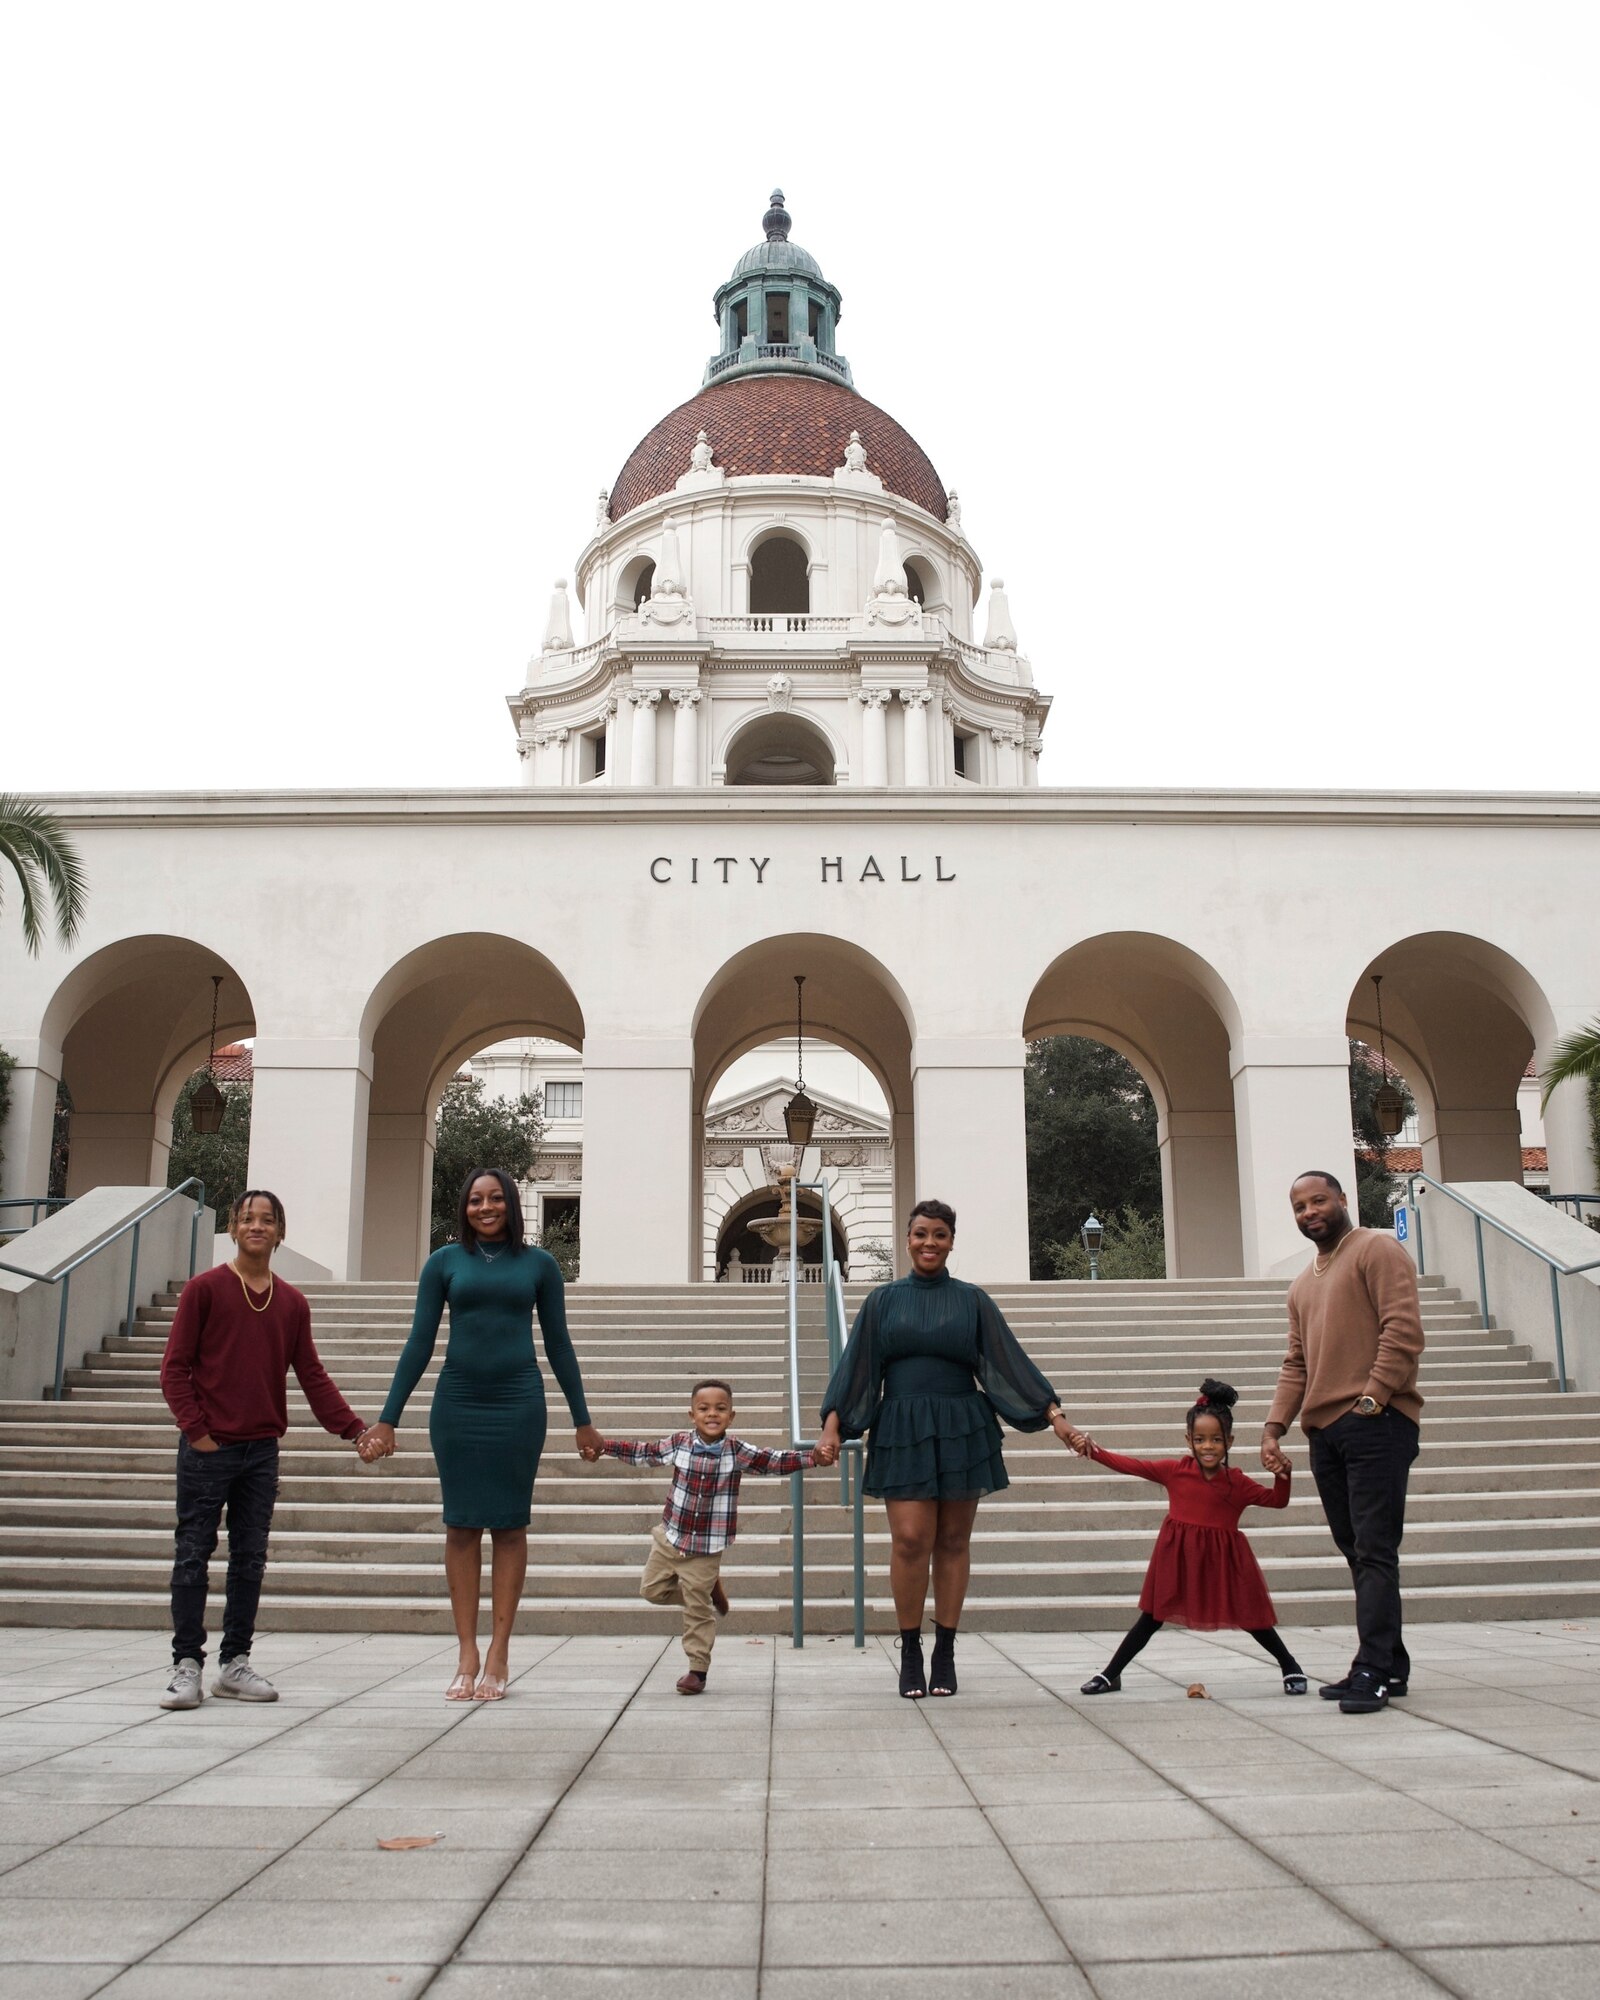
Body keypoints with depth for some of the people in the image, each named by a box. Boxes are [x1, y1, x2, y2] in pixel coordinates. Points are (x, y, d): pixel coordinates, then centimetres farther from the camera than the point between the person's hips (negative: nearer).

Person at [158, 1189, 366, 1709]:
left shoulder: (292, 1302, 8)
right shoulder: (204, 1288, -2)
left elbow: (312, 1375, 9)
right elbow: (175, 1367, -3)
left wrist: (354, 1428, 0)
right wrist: (197, 1431, -12)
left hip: (262, 1450, 4)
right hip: (208, 1449, -4)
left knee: (250, 1560, 8)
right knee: (193, 1557, 1)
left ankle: (235, 1663, 17)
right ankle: (187, 1665, 9)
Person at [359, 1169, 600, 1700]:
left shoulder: (538, 1264, 4)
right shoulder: (444, 1262, 4)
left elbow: (558, 1346, 9)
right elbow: (419, 1344, 6)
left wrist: (582, 1419, 11)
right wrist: (387, 1418, 3)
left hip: (519, 1404, 0)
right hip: (457, 1404, 1)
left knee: (510, 1526, 4)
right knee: (461, 1526, 4)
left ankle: (498, 1654, 11)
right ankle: (466, 1656, 11)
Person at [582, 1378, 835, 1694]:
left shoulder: (738, 1451, -11)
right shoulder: (678, 1443, -6)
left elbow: (776, 1461, -11)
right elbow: (641, 1453, 5)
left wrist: (813, 1457, -24)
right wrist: (601, 1446, 1)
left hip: (706, 1547, -3)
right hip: (670, 1536, 3)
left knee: (698, 1610, 1)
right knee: (652, 1589, 14)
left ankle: (698, 1669, 17)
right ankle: (709, 1590, 32)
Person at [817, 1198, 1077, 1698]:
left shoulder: (972, 1301, 6)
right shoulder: (883, 1300, 7)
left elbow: (1010, 1361, 4)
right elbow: (854, 1367, 4)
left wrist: (1053, 1415, -4)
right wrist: (832, 1426, -7)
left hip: (961, 1429, 1)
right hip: (902, 1430, -1)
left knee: (953, 1541, 4)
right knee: (910, 1539, -9)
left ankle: (945, 1652, 15)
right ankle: (909, 1652, 7)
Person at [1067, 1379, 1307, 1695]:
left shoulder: (1236, 1482, -4)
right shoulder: (1174, 1471, -6)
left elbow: (1277, 1500, 2)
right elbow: (1130, 1465, -8)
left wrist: (1282, 1476, -17)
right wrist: (1091, 1450, -17)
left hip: (1222, 1559, 0)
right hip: (1178, 1556, 1)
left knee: (1250, 1618, 6)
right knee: (1151, 1618, 7)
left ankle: (1291, 1668, 29)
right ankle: (1110, 1675, 16)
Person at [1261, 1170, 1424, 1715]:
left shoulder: (1376, 1250, -1)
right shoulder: (1303, 1285, 23)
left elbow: (1404, 1329, -12)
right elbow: (1296, 1364, 21)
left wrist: (1372, 1397, -18)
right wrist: (1274, 1427, 9)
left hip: (1375, 1422, -8)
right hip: (1324, 1430, 8)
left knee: (1373, 1550, -9)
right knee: (1356, 1551, 10)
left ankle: (1373, 1671, -9)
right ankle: (1390, 1666, 17)